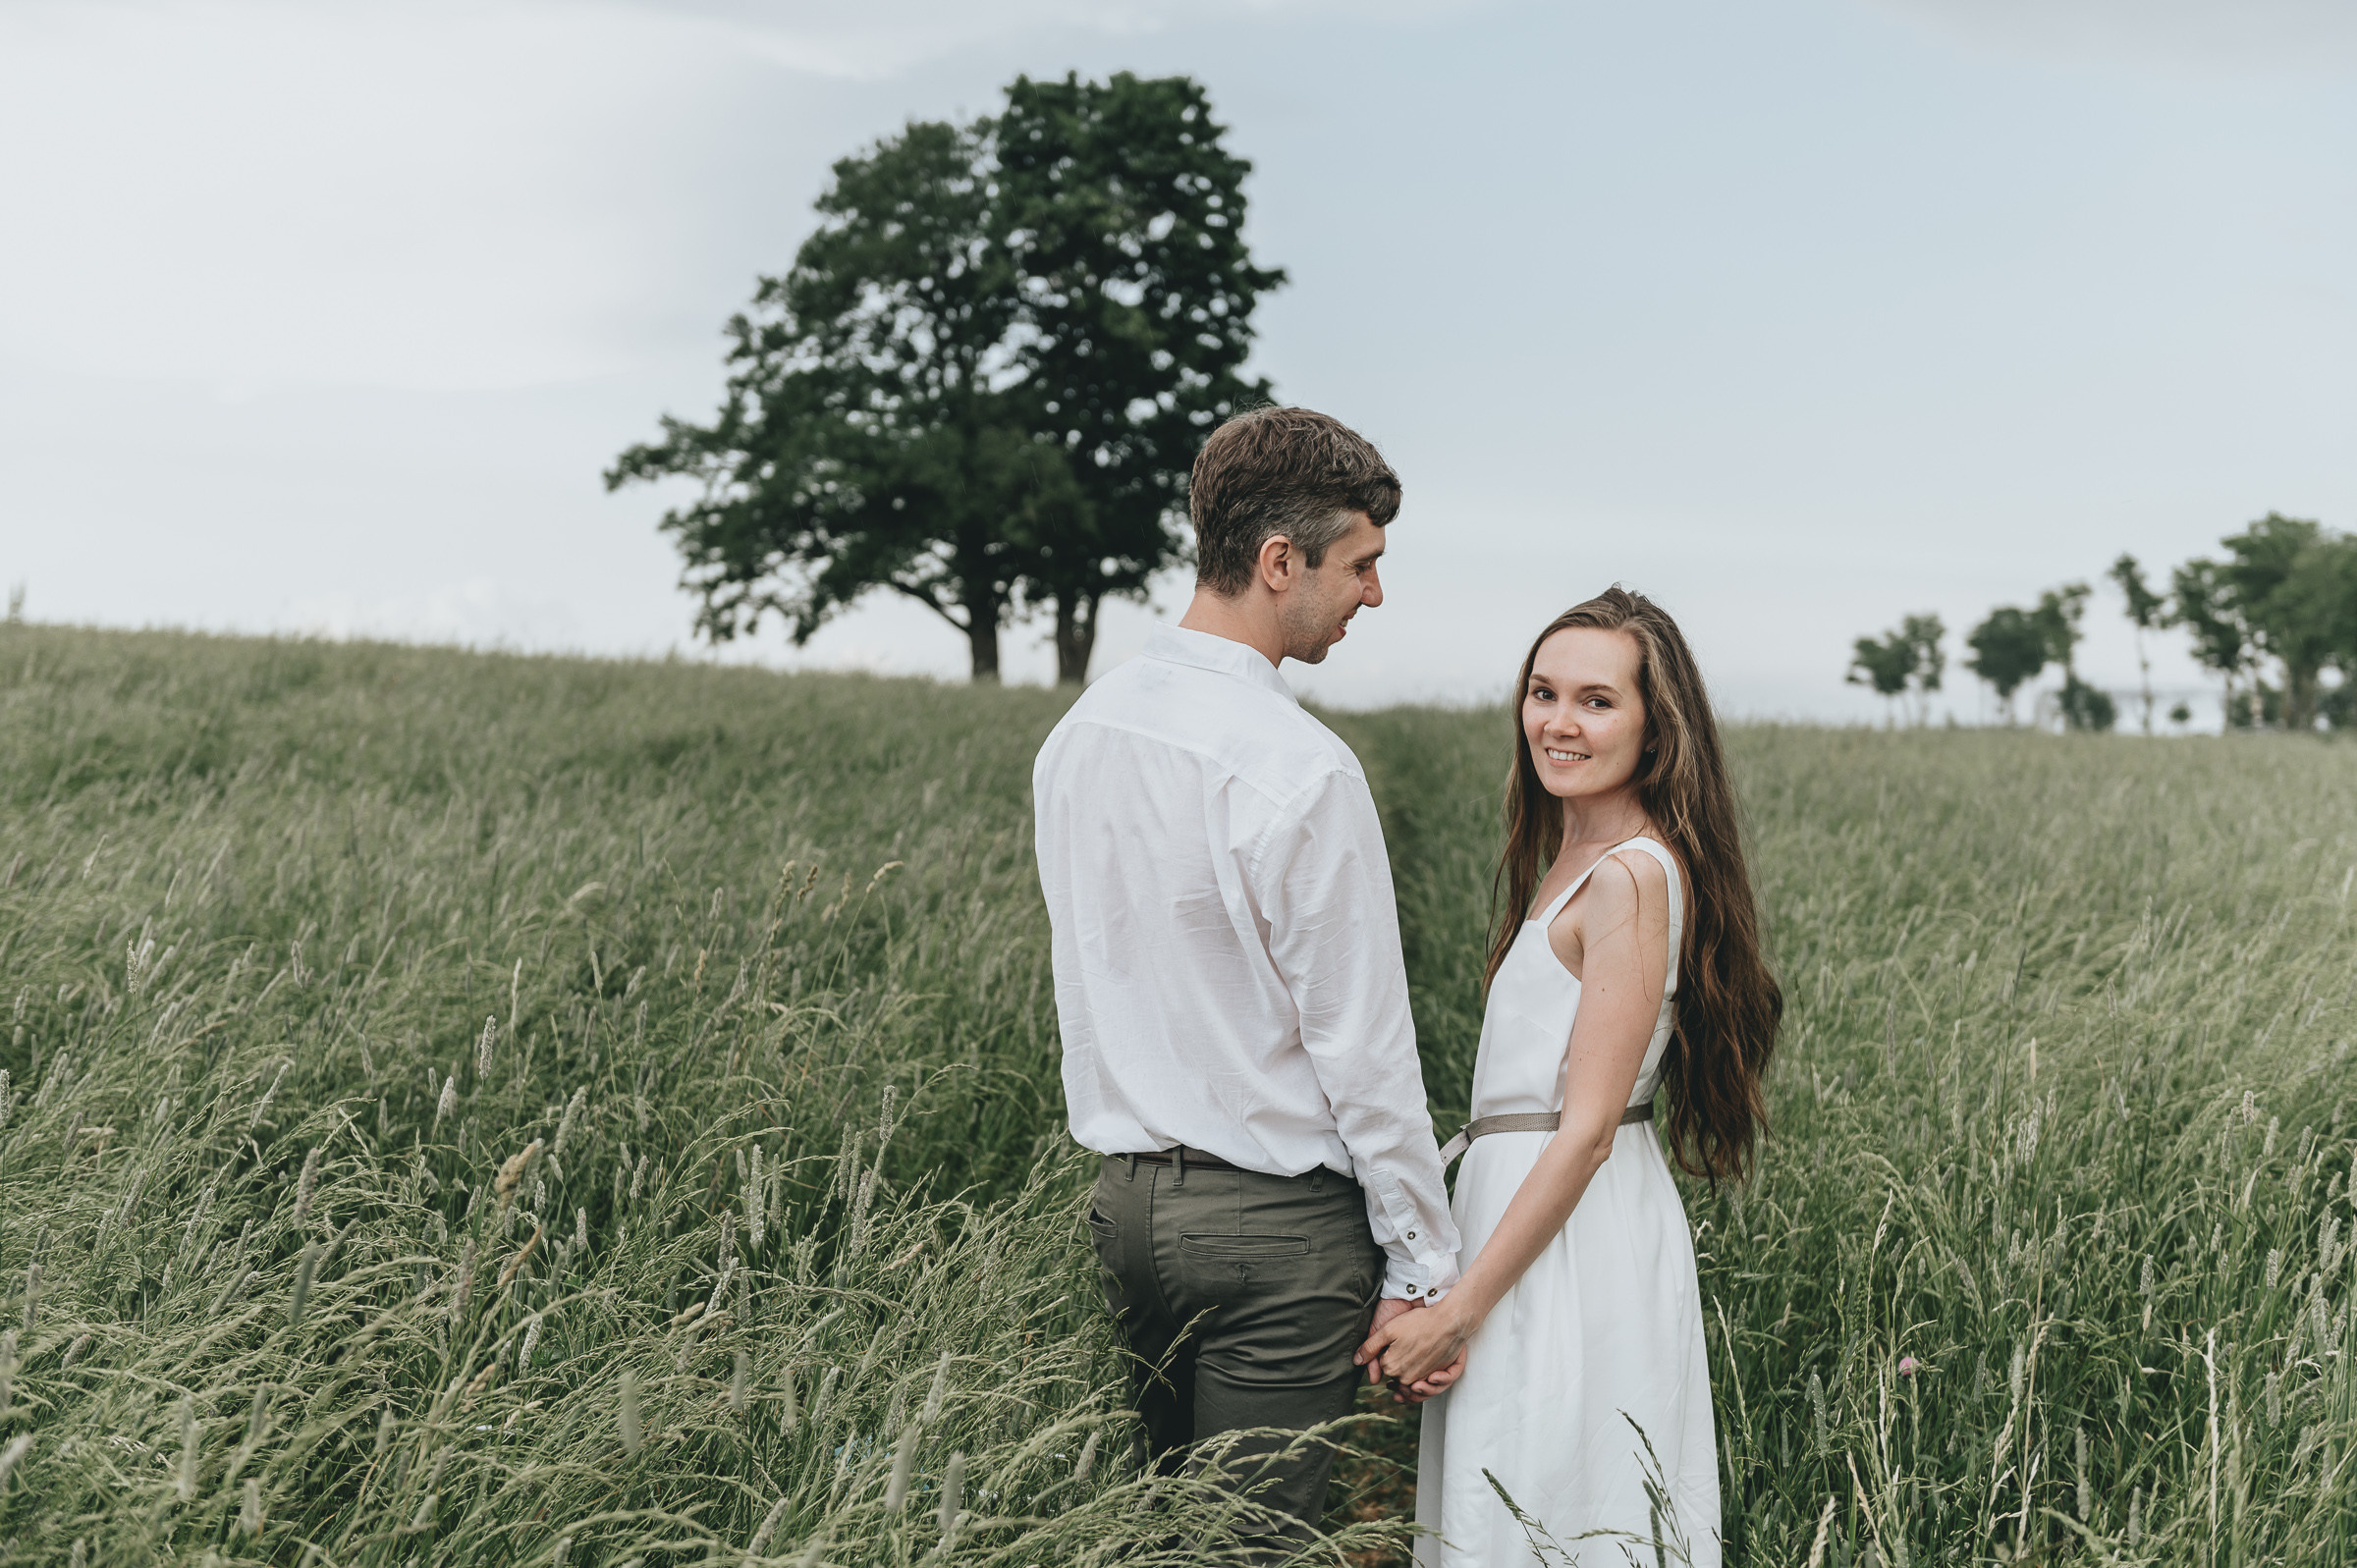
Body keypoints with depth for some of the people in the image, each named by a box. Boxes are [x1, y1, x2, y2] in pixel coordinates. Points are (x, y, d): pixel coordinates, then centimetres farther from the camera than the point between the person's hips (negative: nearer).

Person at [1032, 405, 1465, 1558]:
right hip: (1274, 1218, -8)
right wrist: (1425, 1269, -8)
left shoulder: (1078, 736, 6)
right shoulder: (1297, 769, -19)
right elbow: (1362, 1045, -16)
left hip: (1126, 1197, 8)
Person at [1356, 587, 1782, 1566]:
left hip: (1573, 1233, -9)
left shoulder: (1631, 875, -19)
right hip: (1528, 1201, 9)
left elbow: (1587, 1130, -20)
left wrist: (1458, 1309, -18)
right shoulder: (1574, 855, 11)